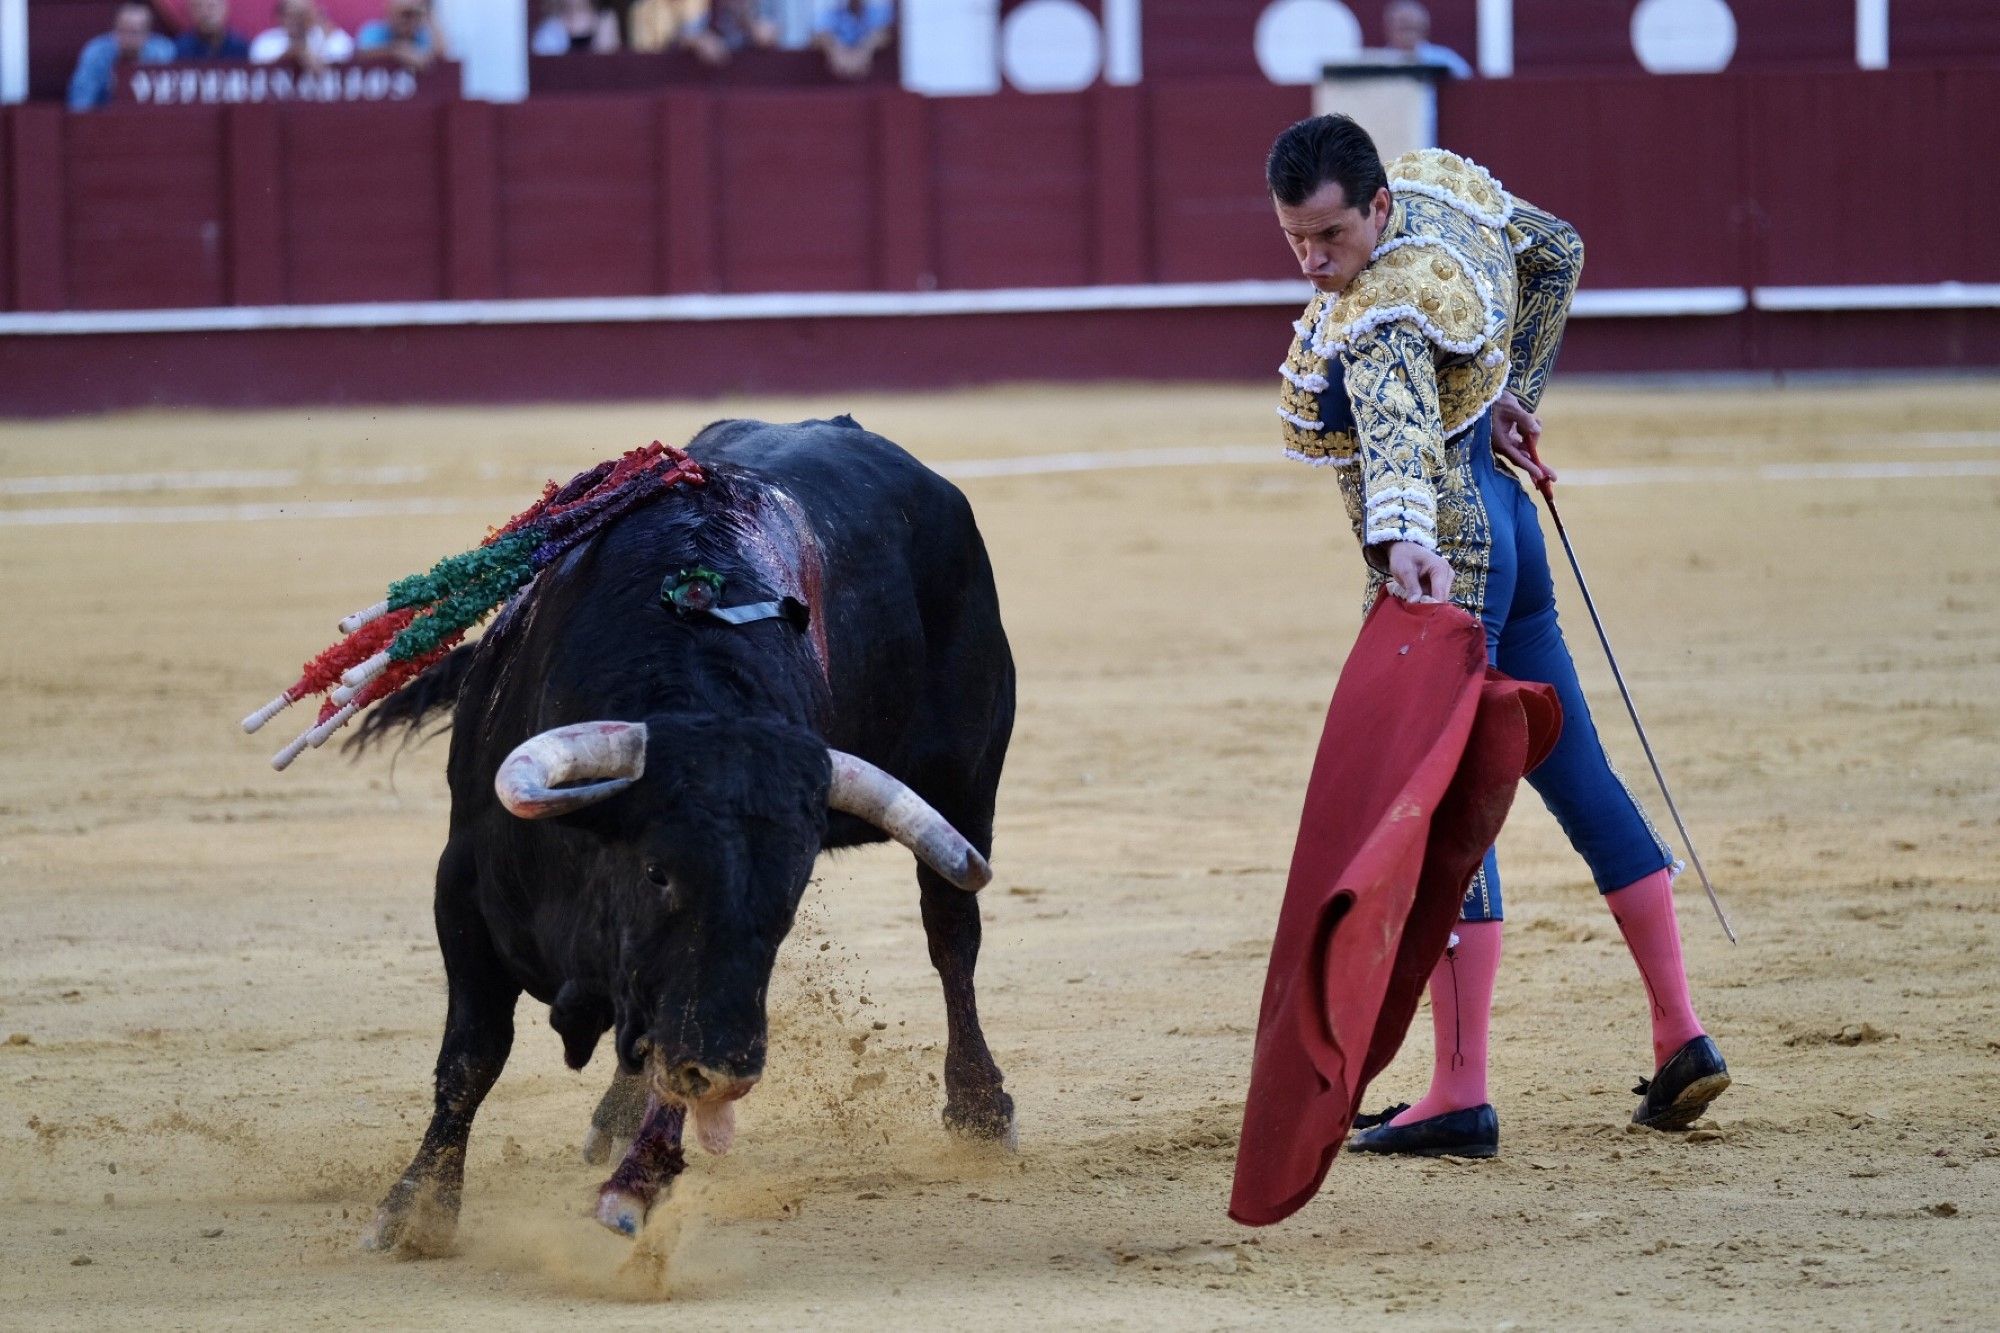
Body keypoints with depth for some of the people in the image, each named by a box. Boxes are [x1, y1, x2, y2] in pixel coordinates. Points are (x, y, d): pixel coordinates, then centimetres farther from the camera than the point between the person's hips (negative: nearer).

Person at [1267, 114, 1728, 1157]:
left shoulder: (1381, 318, -27)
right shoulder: (1441, 185, 0)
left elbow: (1400, 424, -47)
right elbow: (1557, 251, 18)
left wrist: (1405, 536, -64)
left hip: (1445, 568, -10)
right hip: (1505, 523, 10)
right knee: (1576, 775, 16)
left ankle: (1460, 1096, -7)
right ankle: (1681, 1037, 20)